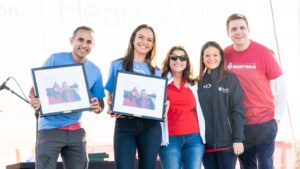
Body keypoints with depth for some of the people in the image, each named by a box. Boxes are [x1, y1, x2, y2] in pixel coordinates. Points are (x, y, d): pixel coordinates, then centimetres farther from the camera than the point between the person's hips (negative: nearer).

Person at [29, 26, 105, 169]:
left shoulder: (95, 71, 7)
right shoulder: (55, 60, -5)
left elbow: (100, 103, 11)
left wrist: (98, 107, -13)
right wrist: (34, 100, -27)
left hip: (76, 130, 4)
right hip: (50, 128, -4)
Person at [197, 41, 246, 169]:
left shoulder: (231, 79, 1)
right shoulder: (198, 83, 9)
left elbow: (238, 111, -4)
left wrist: (238, 139, -11)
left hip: (227, 142, -3)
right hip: (206, 143, 3)